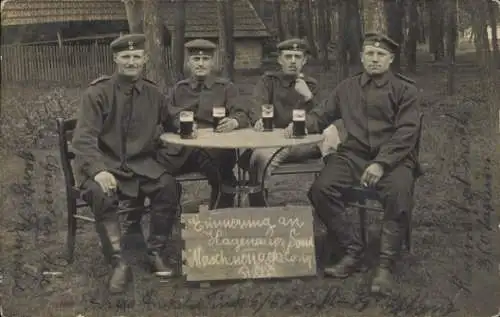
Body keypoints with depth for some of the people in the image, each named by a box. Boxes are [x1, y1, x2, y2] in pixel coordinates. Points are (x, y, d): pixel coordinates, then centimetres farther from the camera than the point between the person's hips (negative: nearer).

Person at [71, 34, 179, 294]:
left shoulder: (153, 94, 7)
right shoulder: (97, 93, -6)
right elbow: (83, 139, -14)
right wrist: (98, 170, -30)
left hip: (140, 163, 3)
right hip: (104, 163, -3)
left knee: (168, 186, -24)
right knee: (101, 193, -34)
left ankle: (155, 253, -8)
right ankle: (119, 263, -23)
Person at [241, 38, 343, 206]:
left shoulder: (310, 85, 17)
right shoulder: (268, 80, 13)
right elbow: (257, 106, -6)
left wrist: (309, 97, -14)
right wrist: (259, 121, -31)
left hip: (303, 142, 1)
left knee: (330, 131, -26)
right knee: (260, 158, -34)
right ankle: (258, 207, -17)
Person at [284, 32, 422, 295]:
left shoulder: (404, 89, 5)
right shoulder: (348, 88, 16)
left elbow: (407, 132, -6)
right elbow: (321, 114, 20)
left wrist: (381, 163, -20)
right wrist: (301, 124, -4)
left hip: (393, 157, -3)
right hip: (353, 155, 3)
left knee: (398, 193, -35)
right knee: (320, 190, -23)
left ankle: (386, 265, -22)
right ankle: (352, 251, -8)